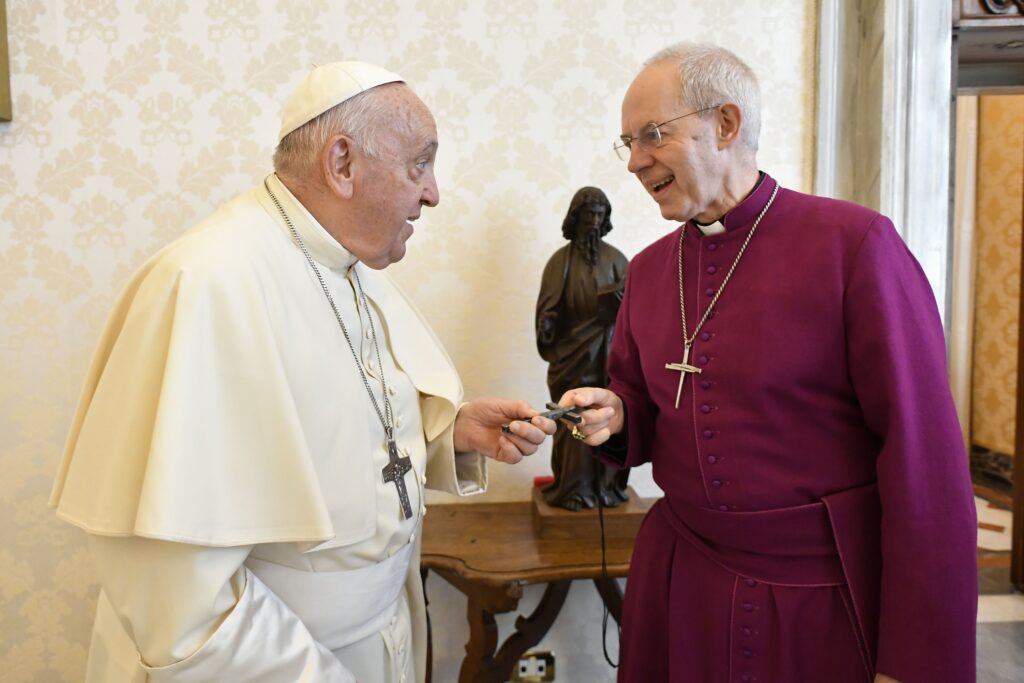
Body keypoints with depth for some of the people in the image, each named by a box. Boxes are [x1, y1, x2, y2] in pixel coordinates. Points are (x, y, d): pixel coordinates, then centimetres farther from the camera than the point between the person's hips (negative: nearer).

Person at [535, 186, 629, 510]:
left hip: (607, 350, 1)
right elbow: (549, 306, -3)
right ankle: (572, 488, 10)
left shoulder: (615, 258, 8)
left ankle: (607, 485, 13)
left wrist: (621, 296, -22)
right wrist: (546, 327, -21)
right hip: (572, 351, -1)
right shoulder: (560, 260, 4)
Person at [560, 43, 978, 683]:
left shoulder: (855, 243, -15)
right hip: (679, 582, 5)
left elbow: (926, 462, -15)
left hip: (830, 601, -5)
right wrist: (614, 417, -10)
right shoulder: (648, 269, 3)